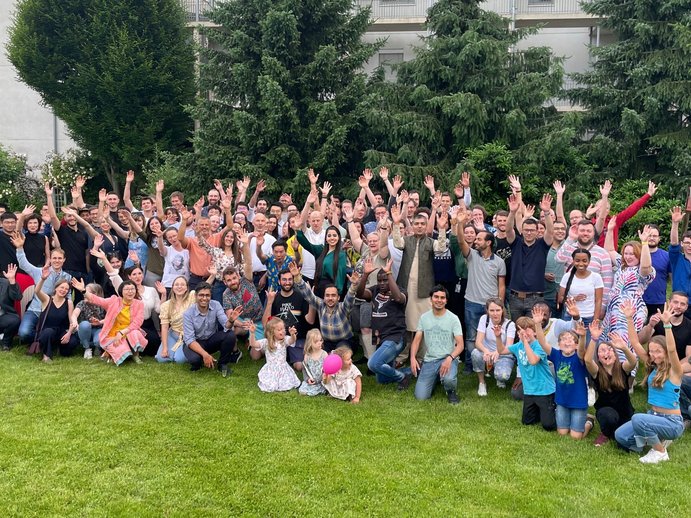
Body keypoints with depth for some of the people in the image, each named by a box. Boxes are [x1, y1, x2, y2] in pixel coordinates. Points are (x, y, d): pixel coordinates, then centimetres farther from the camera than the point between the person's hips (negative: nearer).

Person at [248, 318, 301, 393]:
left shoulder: (285, 340, -3)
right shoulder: (266, 342, -7)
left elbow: (292, 341, -25)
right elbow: (253, 344, -16)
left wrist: (293, 335, -49)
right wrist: (252, 333, -32)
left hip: (283, 369, 1)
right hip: (271, 370, -1)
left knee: (287, 386, -15)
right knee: (270, 387, -17)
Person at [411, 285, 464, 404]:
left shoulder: (453, 318, -3)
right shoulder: (424, 317, 7)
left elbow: (460, 344, -8)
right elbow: (416, 340, 8)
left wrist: (450, 358, -26)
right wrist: (413, 357, -10)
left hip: (448, 359, -3)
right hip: (429, 360, 3)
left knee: (449, 379, -38)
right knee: (420, 396, -11)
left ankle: (451, 392, 2)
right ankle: (435, 379, 23)